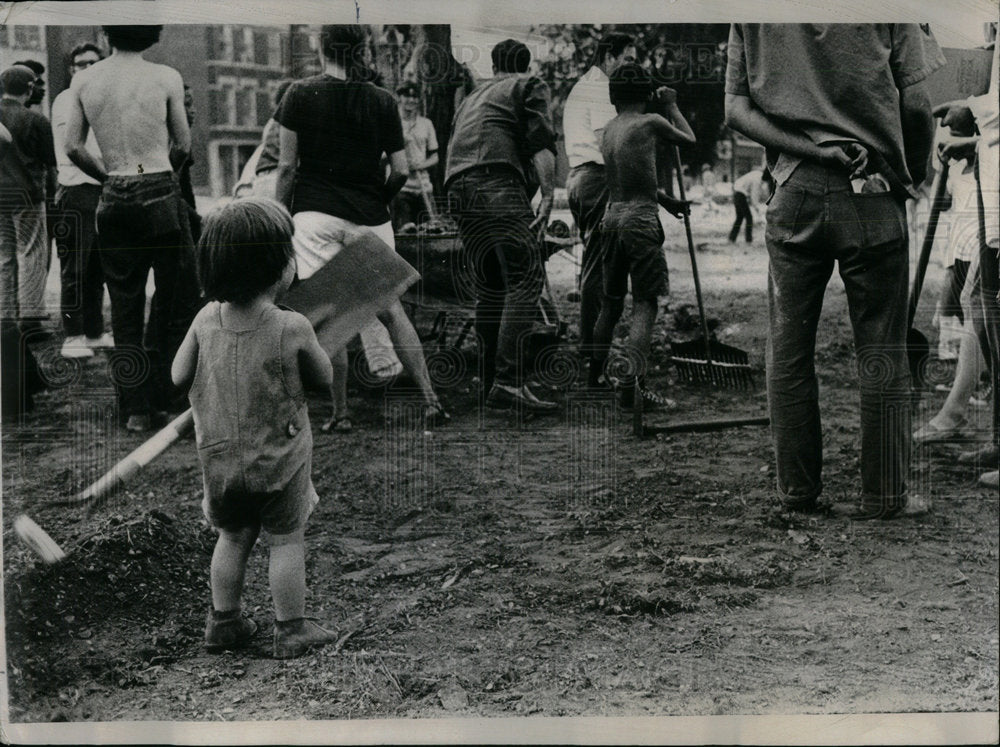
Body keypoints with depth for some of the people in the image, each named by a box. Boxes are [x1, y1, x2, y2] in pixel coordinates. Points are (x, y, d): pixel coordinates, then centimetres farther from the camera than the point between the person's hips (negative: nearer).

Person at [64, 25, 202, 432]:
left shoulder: (83, 81, 4)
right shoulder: (165, 78, -4)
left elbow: (73, 147, 4)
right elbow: (183, 146, 4)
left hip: (114, 200, 4)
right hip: (160, 195, -3)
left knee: (124, 305, 11)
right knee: (177, 296, 9)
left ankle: (135, 407, 13)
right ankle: (163, 394, 8)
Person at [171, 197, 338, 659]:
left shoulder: (206, 319, -10)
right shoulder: (292, 329, -22)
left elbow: (179, 376, -1)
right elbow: (323, 377, -7)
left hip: (219, 458, 4)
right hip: (280, 460, -4)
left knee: (233, 538, 22)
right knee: (287, 541, 12)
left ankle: (224, 622, 32)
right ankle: (291, 631, 20)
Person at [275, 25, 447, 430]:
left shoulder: (300, 94, -2)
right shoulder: (382, 101, 2)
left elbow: (287, 167, -1)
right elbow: (400, 171, 2)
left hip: (316, 213, -2)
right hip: (369, 218, 2)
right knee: (390, 309, 10)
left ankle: (339, 412, 1)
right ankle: (430, 399, 7)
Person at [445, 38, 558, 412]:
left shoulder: (472, 96, 34)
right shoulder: (530, 86, 15)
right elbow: (541, 143, -2)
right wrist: (547, 196, -11)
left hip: (458, 188, 7)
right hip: (499, 181, -7)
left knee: (489, 287, 12)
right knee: (525, 278, -14)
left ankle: (490, 381, 10)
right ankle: (508, 381, -28)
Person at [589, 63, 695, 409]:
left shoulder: (608, 130, 13)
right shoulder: (651, 122, -4)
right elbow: (689, 138, 14)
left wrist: (665, 199, 29)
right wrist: (671, 105, 27)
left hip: (611, 217, 6)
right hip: (641, 220, -6)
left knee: (611, 302, 17)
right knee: (644, 303, -4)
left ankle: (595, 375, 24)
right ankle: (631, 379, -16)